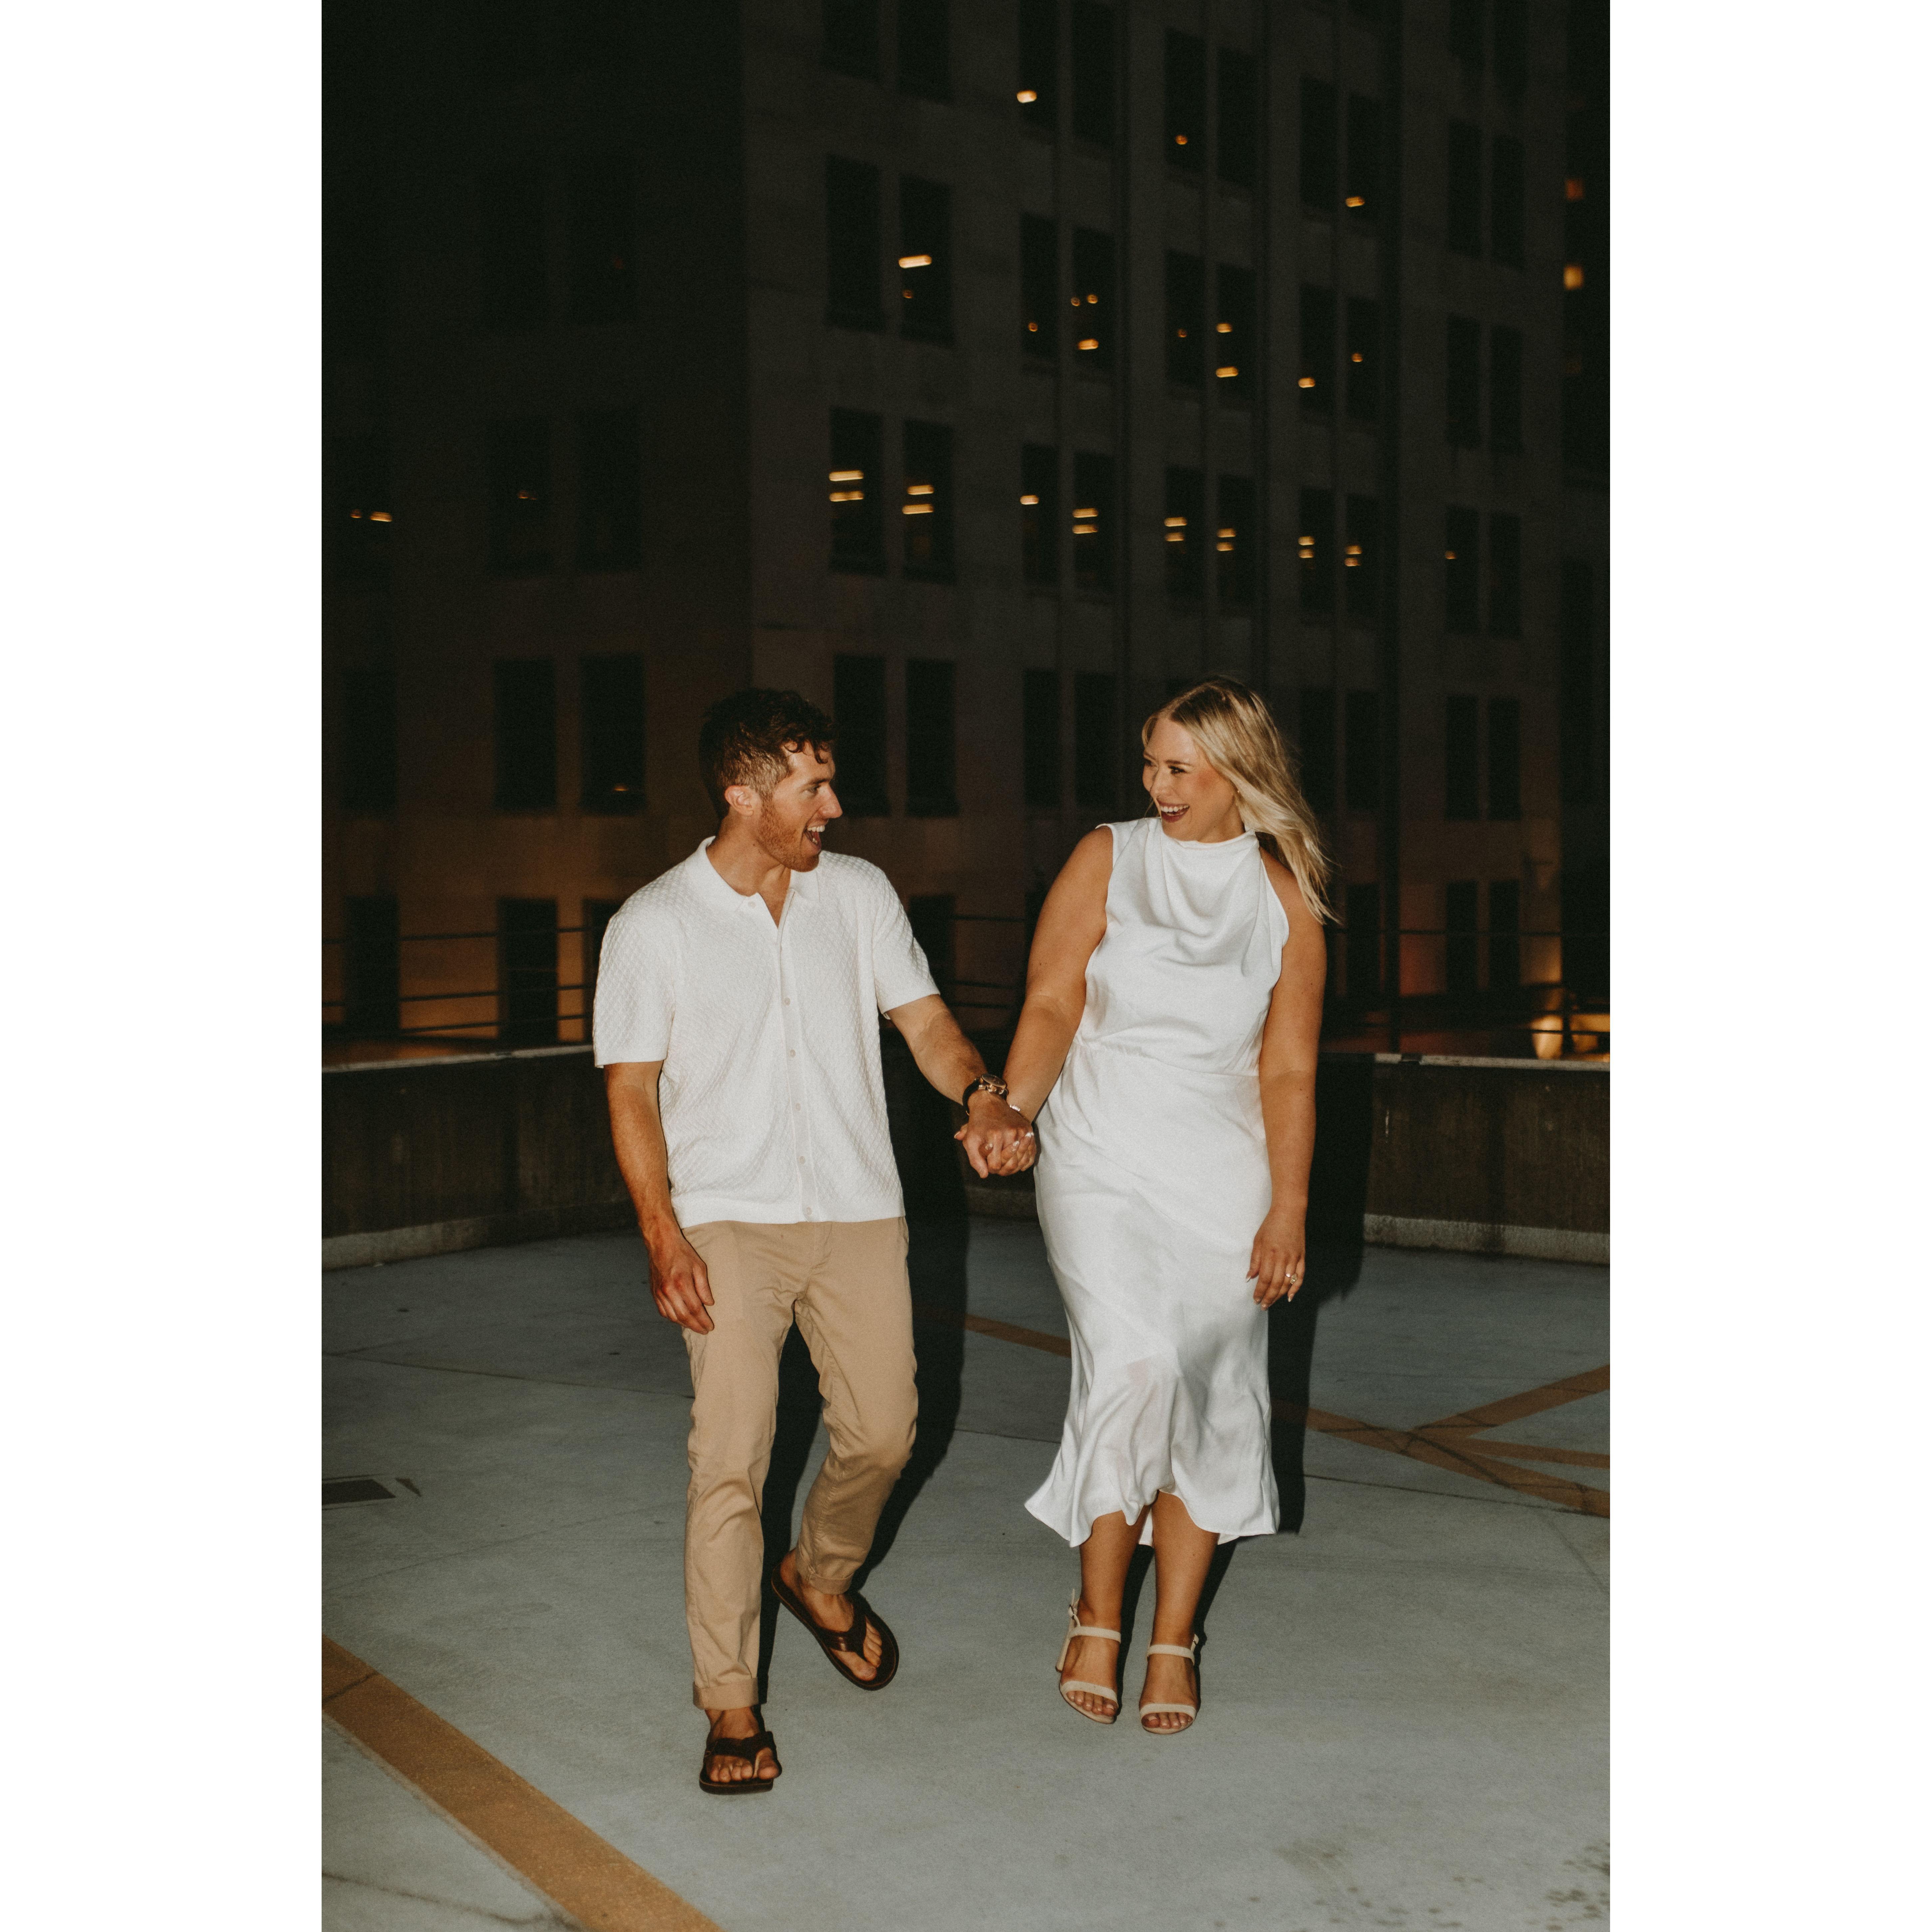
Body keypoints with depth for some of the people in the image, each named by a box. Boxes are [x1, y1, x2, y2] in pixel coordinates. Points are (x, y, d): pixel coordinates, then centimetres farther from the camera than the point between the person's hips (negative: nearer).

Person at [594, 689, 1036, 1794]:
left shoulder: (861, 894, 5)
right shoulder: (654, 926, -4)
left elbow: (923, 1017, 5)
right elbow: (632, 1090, -3)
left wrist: (980, 1093, -17)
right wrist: (664, 1236, -12)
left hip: (859, 1213, 4)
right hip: (730, 1224, -3)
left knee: (882, 1432, 7)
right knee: (732, 1455, -10)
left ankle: (823, 1579, 38)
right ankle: (731, 1704, 0)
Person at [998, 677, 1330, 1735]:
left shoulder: (1285, 901, 3)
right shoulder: (1108, 860, 1)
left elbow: (1287, 1070, 3)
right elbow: (1050, 1004, -5)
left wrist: (1288, 1207, -2)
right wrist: (1009, 1113, -22)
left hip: (1223, 1173, 2)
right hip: (1103, 1160, -2)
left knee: (1209, 1398, 2)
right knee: (1135, 1367, -18)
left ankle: (1173, 1641, 15)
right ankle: (1097, 1611, 0)